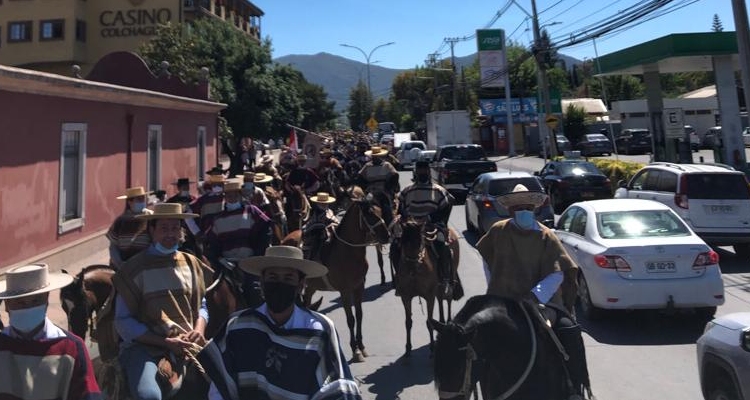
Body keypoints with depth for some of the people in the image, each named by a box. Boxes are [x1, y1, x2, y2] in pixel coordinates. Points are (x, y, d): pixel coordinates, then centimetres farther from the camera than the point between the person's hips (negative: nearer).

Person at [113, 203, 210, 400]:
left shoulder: (192, 264, 12)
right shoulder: (134, 269, -1)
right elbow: (123, 322, -3)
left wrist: (199, 330, -4)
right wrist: (166, 343, -12)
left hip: (189, 345, 4)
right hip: (146, 346, -4)